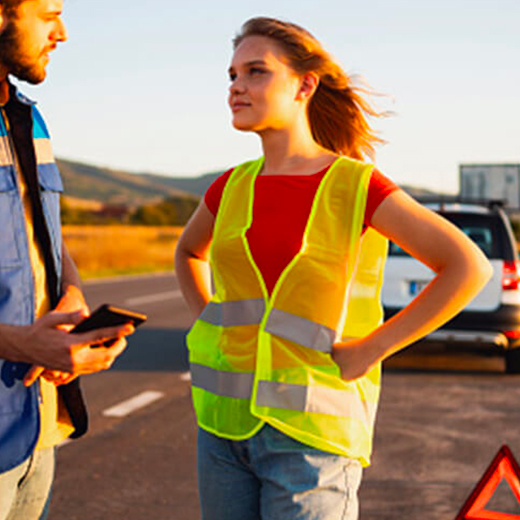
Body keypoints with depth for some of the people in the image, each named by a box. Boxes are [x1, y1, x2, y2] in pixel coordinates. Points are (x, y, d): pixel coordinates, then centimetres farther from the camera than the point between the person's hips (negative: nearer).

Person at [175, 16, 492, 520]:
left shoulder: (355, 185, -8)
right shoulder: (232, 188, 6)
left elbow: (468, 266, -12)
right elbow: (189, 252, 28)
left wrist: (370, 349, -13)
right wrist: (209, 325, 11)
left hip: (310, 428, -5)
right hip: (227, 418, 5)